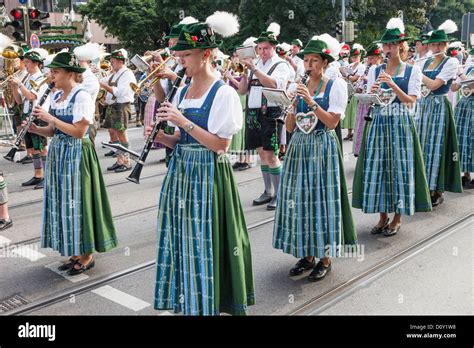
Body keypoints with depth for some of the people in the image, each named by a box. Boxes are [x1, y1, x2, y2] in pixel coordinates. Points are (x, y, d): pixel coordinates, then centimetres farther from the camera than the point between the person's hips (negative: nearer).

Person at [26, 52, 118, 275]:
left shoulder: (82, 97, -13)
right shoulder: (55, 97, 11)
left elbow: (79, 131, -20)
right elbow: (52, 131, 14)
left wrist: (50, 118, -18)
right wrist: (35, 129, -5)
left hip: (77, 155, -8)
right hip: (58, 153, 8)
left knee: (76, 202, -2)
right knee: (62, 202, 11)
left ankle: (87, 255, 12)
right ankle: (75, 252, 23)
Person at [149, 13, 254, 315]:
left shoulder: (224, 93, -12)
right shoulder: (183, 91, 10)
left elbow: (220, 145, -17)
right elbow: (183, 141, 14)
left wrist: (184, 121, -18)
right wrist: (160, 137, -5)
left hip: (207, 175, -7)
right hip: (181, 171, 7)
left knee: (203, 244, 0)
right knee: (182, 241, 13)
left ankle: (209, 304, 19)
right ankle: (185, 302, 29)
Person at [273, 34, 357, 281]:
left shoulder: (336, 85, -2)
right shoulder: (299, 86, 9)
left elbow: (332, 122, -11)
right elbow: (290, 127, 6)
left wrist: (311, 102, -18)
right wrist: (293, 104, -9)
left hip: (323, 148, -4)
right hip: (299, 147, 5)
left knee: (322, 199, -3)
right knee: (300, 199, 5)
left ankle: (325, 258, 11)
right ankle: (307, 255, 19)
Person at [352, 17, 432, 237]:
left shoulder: (412, 70, 1)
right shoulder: (375, 71, 10)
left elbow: (410, 101, -7)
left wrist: (392, 84, -18)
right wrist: (373, 93, -14)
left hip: (400, 125, -3)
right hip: (378, 124, 3)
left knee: (400, 167, 0)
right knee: (378, 167, 3)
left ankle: (397, 218, 13)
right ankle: (383, 216, 17)